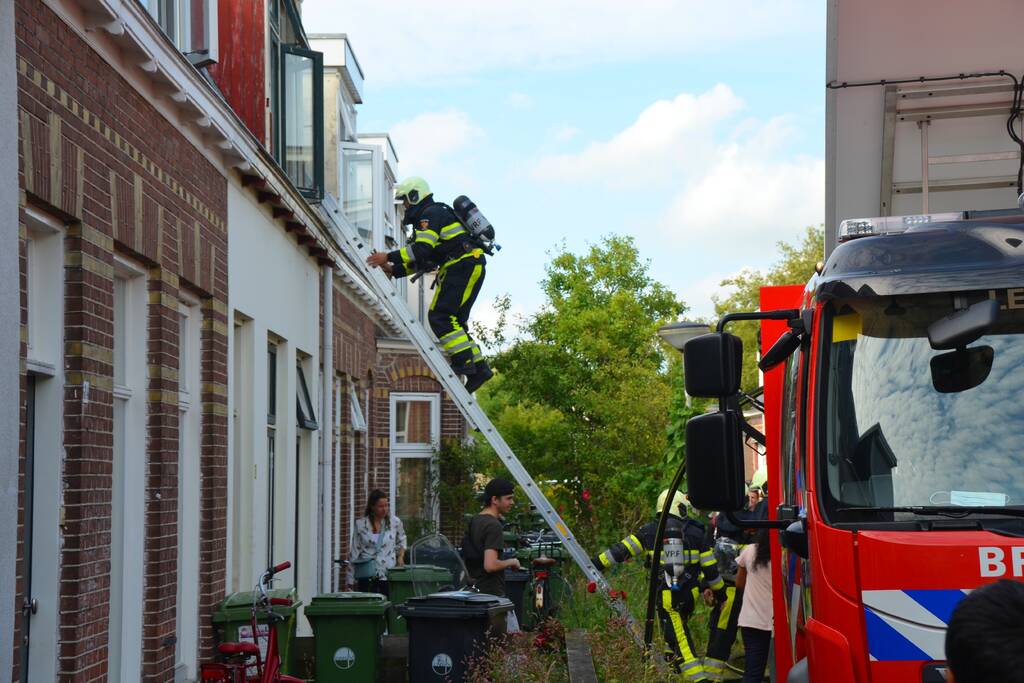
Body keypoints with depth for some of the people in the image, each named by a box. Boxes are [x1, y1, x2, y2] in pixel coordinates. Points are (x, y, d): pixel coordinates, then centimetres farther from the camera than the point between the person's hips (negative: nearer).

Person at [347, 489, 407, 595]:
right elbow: (354, 552, 6)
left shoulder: (395, 522, 3)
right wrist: (351, 579, 5)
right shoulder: (360, 524, 1)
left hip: (388, 575, 1)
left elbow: (401, 541, 24)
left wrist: (400, 556, 5)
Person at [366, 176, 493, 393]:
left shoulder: (431, 214, -5)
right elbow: (425, 261, 26)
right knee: (453, 320, 8)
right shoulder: (434, 214, 28)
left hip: (464, 267, -10)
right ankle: (478, 367, 3)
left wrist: (389, 257, -17)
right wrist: (393, 269, 18)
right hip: (466, 269, 10)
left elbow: (422, 249, -20)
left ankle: (464, 360, -22)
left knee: (440, 316, -16)